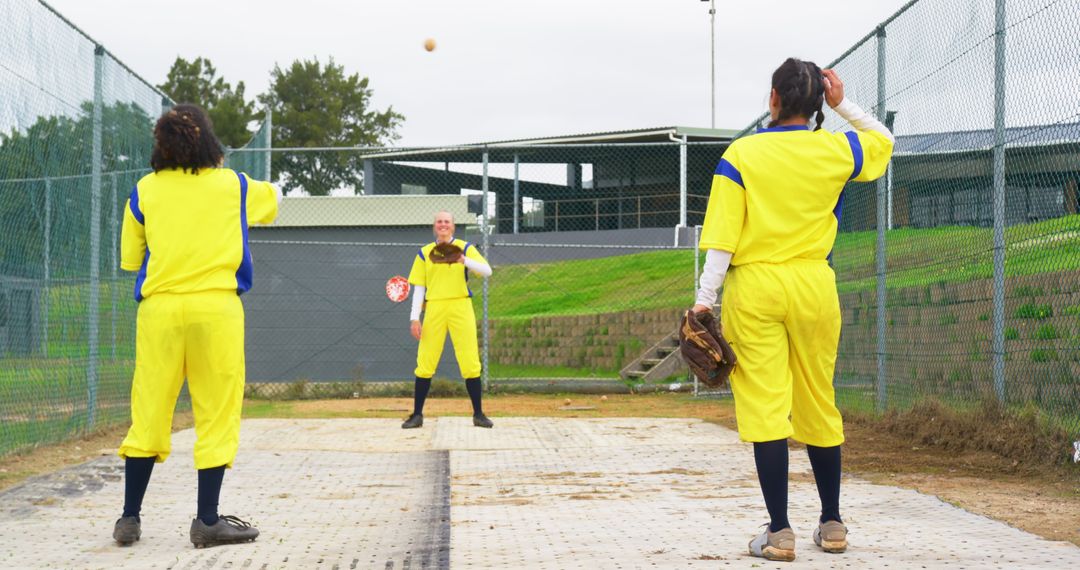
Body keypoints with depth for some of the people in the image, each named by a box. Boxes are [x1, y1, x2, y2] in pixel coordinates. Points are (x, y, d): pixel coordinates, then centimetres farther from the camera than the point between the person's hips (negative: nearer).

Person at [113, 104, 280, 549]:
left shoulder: (145, 191, 7)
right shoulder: (232, 186, 7)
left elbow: (129, 258, 13)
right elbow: (271, 198, 29)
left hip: (158, 308, 2)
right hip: (216, 307, -1)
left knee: (149, 413, 6)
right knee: (217, 414, 2)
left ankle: (130, 518, 10)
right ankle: (207, 520, 0)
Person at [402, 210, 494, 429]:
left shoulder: (465, 248, 7)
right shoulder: (424, 253, 12)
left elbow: (487, 271, -7)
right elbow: (418, 287, 11)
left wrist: (464, 261, -26)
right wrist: (414, 318, 1)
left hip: (460, 307, -1)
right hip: (434, 309, 1)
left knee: (470, 362, -5)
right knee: (425, 363, -2)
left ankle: (478, 414, 4)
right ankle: (417, 415, 6)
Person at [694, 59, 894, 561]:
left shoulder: (740, 155, -3)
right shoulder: (836, 149, 3)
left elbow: (722, 237, -8)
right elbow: (885, 140, 26)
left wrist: (705, 298, -6)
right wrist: (843, 105, 15)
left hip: (754, 288, -3)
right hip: (814, 287, 3)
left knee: (764, 407, -3)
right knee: (819, 404, 14)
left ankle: (779, 531, -5)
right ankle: (832, 524, 23)